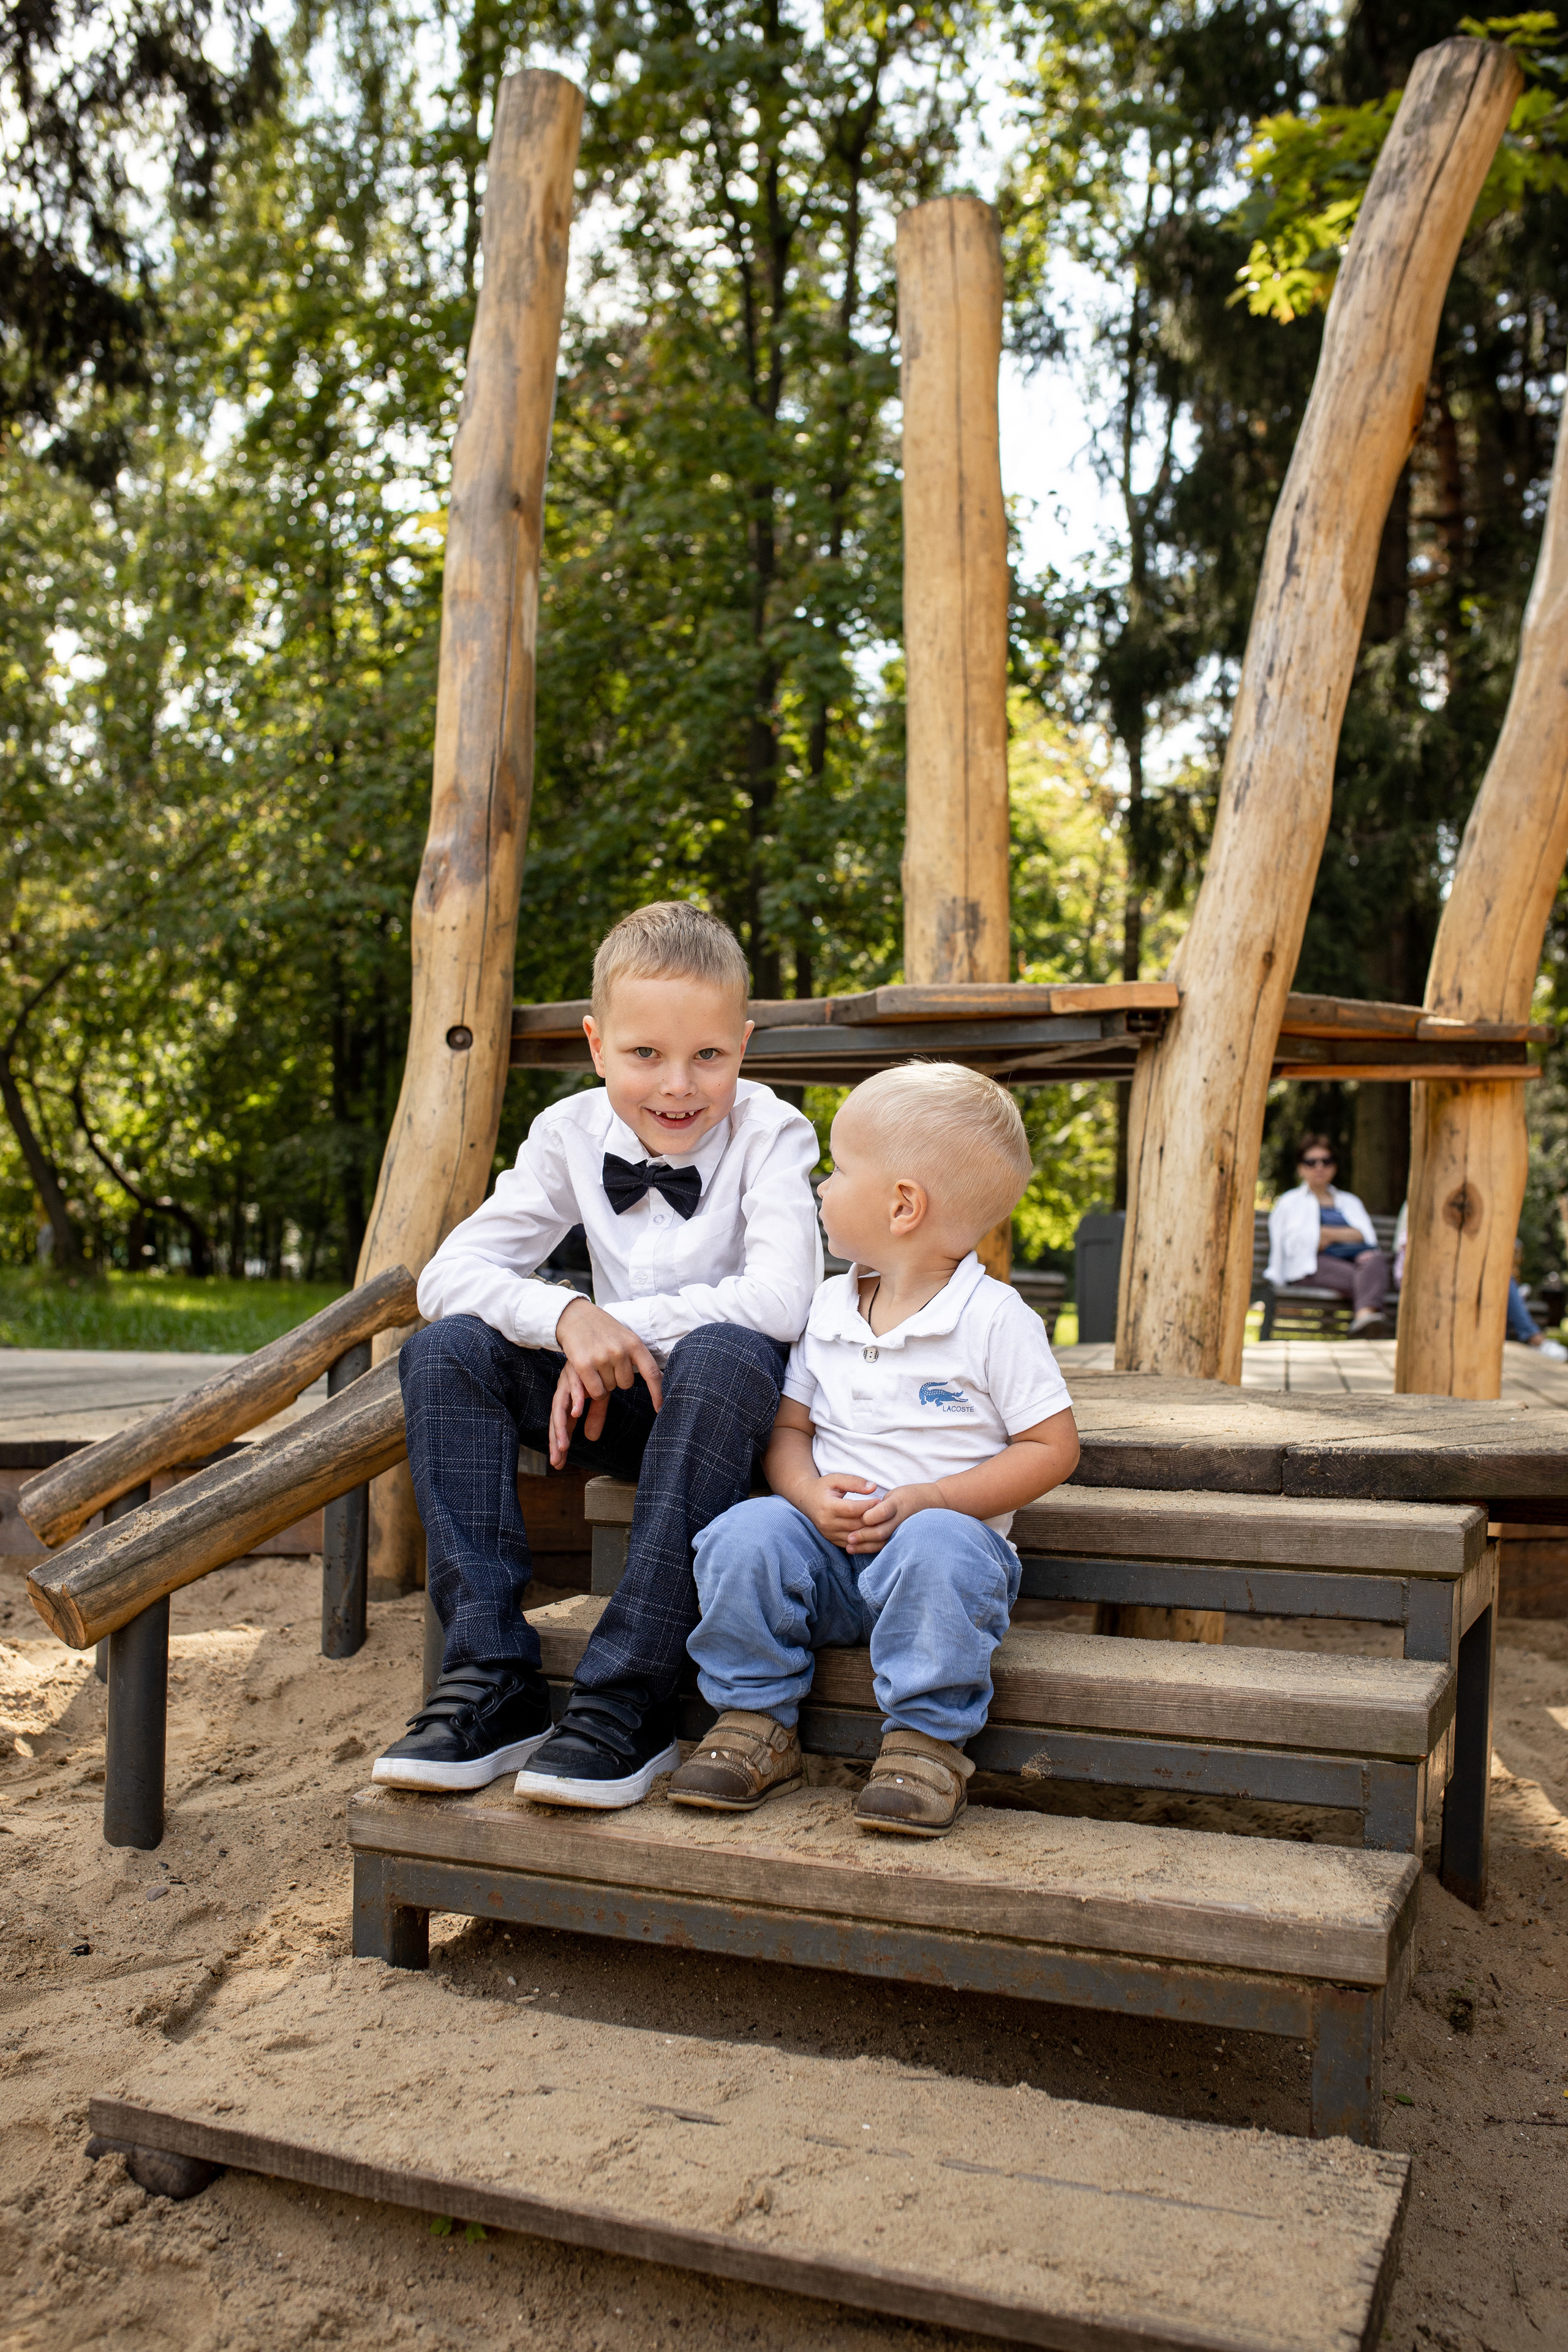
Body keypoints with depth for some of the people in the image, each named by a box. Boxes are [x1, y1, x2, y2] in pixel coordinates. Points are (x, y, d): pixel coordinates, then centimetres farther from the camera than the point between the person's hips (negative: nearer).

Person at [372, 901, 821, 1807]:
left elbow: (783, 1296, -27)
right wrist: (569, 1316, -26)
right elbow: (448, 1273, -8)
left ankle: (629, 1700, -33)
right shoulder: (572, 1133, -2)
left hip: (734, 1398, -4)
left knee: (725, 1353, -37)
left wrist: (622, 1326, -24)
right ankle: (494, 1681, -20)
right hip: (623, 1402, 4)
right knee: (447, 1350, -17)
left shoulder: (769, 1132, -12)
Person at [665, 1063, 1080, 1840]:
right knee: (745, 1533, -24)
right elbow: (790, 1430, 12)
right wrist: (813, 1496, -12)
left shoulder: (993, 1317, -7)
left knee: (938, 1549, -37)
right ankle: (757, 1722, -7)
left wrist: (929, 1499, -17)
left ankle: (925, 1739, -19)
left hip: (947, 1532, -4)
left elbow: (1052, 1447, -7)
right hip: (830, 1544, 4)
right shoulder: (828, 1309, 9)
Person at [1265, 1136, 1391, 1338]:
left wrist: (1329, 1234, 0)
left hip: (1355, 1259, 2)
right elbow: (1294, 1243, 8)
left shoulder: (1350, 1201, 34)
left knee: (1376, 1259, -35)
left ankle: (1364, 1317, -63)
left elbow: (1365, 1235, 14)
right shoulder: (1289, 1202, 25)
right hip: (1314, 1264, -2)